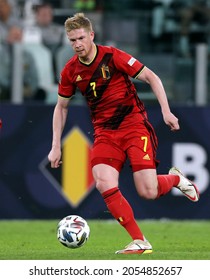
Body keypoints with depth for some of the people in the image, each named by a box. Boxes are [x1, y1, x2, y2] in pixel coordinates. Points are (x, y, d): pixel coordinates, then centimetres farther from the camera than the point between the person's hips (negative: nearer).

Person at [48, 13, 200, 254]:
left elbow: (151, 78, -6)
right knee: (104, 185, -22)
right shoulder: (70, 71, 1)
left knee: (148, 192, -15)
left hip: (134, 125, -4)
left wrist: (166, 111, -15)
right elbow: (61, 107, 15)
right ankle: (140, 242, -14)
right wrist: (56, 146, 10)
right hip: (104, 133, 4)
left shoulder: (112, 57, -12)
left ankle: (176, 179, 22)